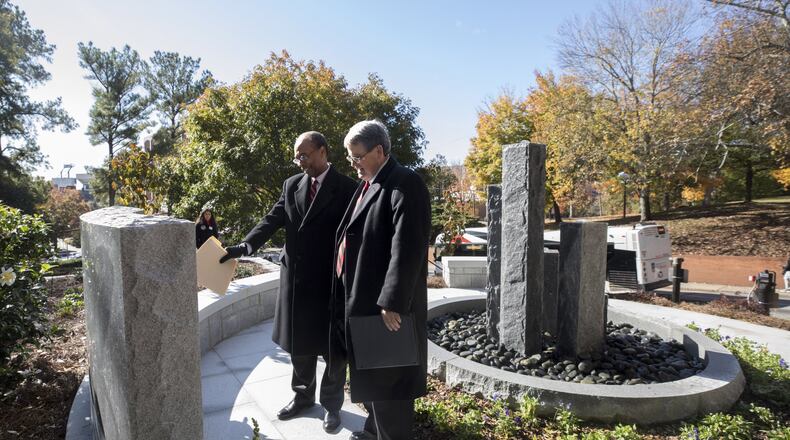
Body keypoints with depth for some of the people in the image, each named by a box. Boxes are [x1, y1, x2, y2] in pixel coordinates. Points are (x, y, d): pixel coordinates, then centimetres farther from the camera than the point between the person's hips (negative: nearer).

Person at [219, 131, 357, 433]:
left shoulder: (346, 188, -8)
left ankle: (332, 405, 31)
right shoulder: (291, 185, 6)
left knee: (333, 347, 10)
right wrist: (244, 246, -18)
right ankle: (303, 396, 40)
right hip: (295, 278, 5)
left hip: (331, 280, -4)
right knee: (299, 344, 18)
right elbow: (272, 220, -2)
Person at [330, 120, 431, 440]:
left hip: (385, 304, -10)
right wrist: (348, 297, 16)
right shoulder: (367, 184, 14)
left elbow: (407, 249, -23)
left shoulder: (404, 184, -16)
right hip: (360, 299, 10)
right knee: (368, 374, 23)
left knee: (387, 378, 6)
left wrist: (392, 302, -24)